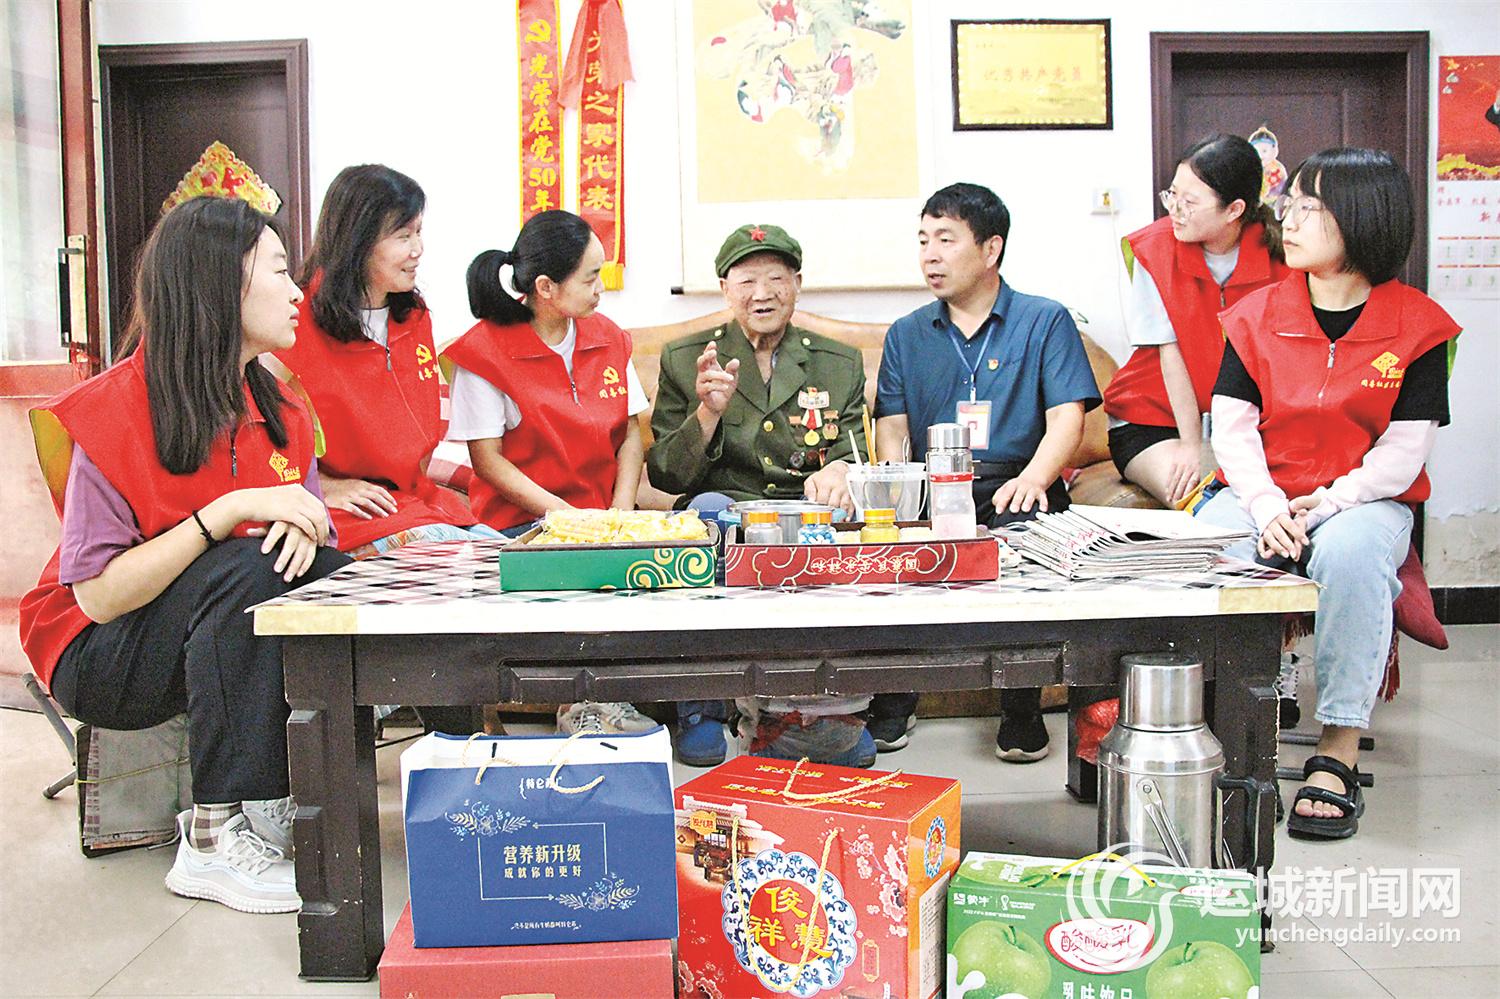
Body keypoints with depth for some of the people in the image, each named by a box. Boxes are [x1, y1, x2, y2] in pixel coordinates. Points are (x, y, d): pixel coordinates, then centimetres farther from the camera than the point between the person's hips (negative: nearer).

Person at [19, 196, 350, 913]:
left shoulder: (279, 414, 2)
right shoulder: (114, 412, -18)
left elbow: (309, 528, 3)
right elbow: (98, 594, -23)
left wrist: (302, 527, -22)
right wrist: (228, 511, -31)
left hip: (222, 631, 6)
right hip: (102, 658, -6)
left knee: (338, 578, -21)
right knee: (242, 571, -33)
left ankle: (269, 804, -12)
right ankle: (215, 839, -26)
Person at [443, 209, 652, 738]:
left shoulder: (608, 338, 11)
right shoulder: (486, 349, -6)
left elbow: (630, 435, 12)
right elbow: (488, 458, -7)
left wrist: (620, 514, -4)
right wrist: (565, 516, -17)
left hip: (601, 519, 5)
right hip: (518, 521, -5)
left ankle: (598, 697, -11)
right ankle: (577, 703, -14)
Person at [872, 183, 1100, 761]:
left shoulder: (1045, 321, 11)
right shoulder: (906, 335, 20)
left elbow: (1067, 416, -1)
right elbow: (891, 427, 11)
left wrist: (1032, 479, -22)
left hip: (1012, 483, -2)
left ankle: (1022, 712, -17)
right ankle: (891, 702, -14)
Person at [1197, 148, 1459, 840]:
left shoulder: (1417, 326, 0)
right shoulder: (1256, 316, 7)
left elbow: (1404, 451, -4)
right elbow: (1232, 428, -1)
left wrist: (1328, 503, -18)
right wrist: (1268, 509, -17)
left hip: (1364, 501, -2)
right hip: (1263, 496, 2)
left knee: (1349, 553, -36)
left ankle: (1338, 749, -27)